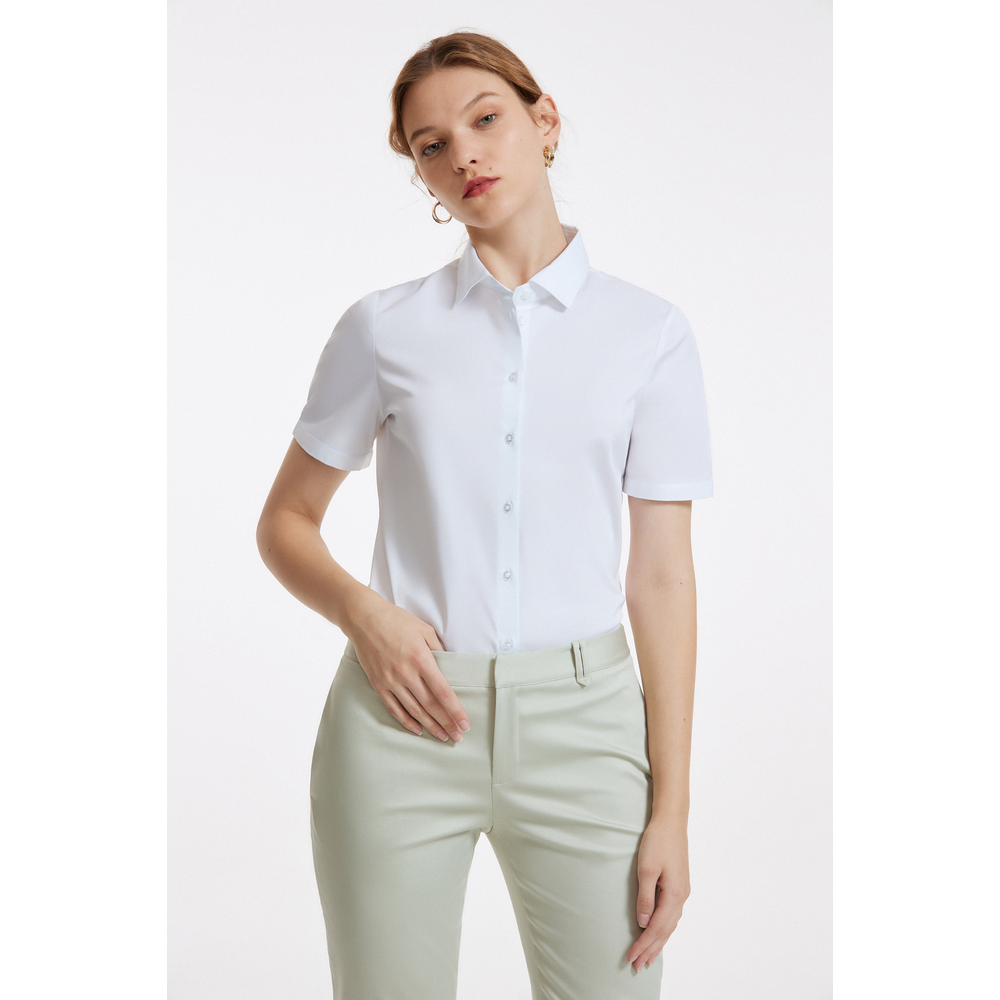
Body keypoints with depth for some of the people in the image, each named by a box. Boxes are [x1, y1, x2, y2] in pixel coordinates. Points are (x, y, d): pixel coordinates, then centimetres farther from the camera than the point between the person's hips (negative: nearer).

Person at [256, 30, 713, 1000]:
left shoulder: (649, 332, 2)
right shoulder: (384, 326, 3)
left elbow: (661, 576, 1)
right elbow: (284, 522, 10)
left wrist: (671, 810, -3)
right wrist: (364, 612, -11)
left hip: (580, 714, 0)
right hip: (406, 715, 0)